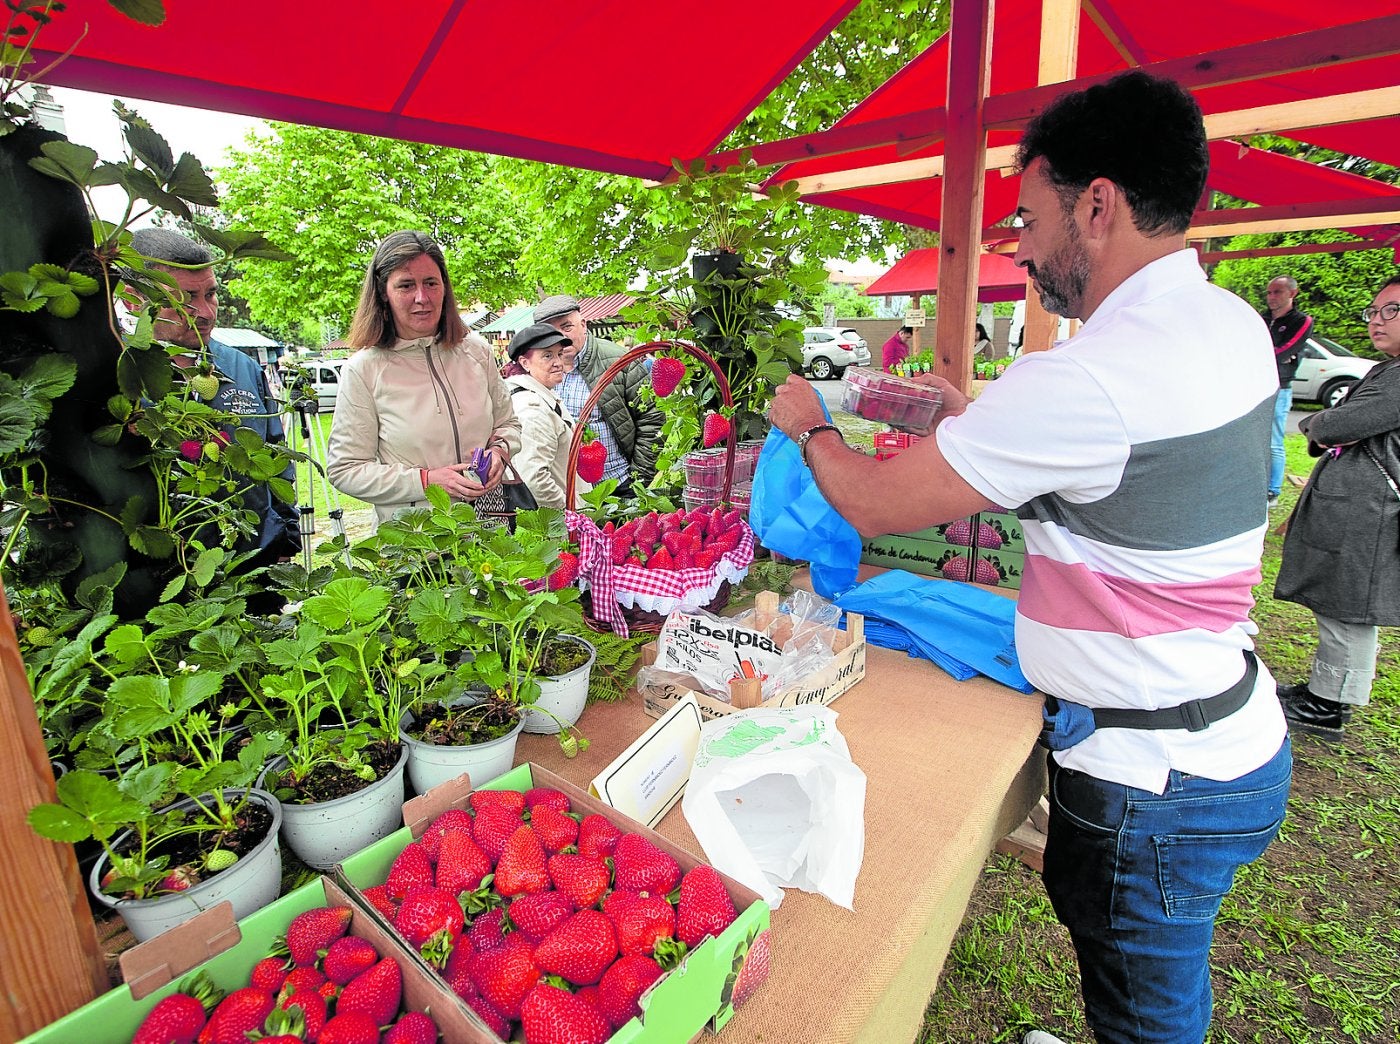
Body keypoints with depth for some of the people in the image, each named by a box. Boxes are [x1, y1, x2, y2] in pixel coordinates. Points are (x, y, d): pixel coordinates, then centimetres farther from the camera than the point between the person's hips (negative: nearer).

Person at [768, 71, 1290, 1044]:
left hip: (1154, 780, -9)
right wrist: (969, 410, 13)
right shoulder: (1231, 321, 1)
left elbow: (877, 504, -22)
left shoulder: (1092, 376, -29)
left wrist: (810, 423, -3)